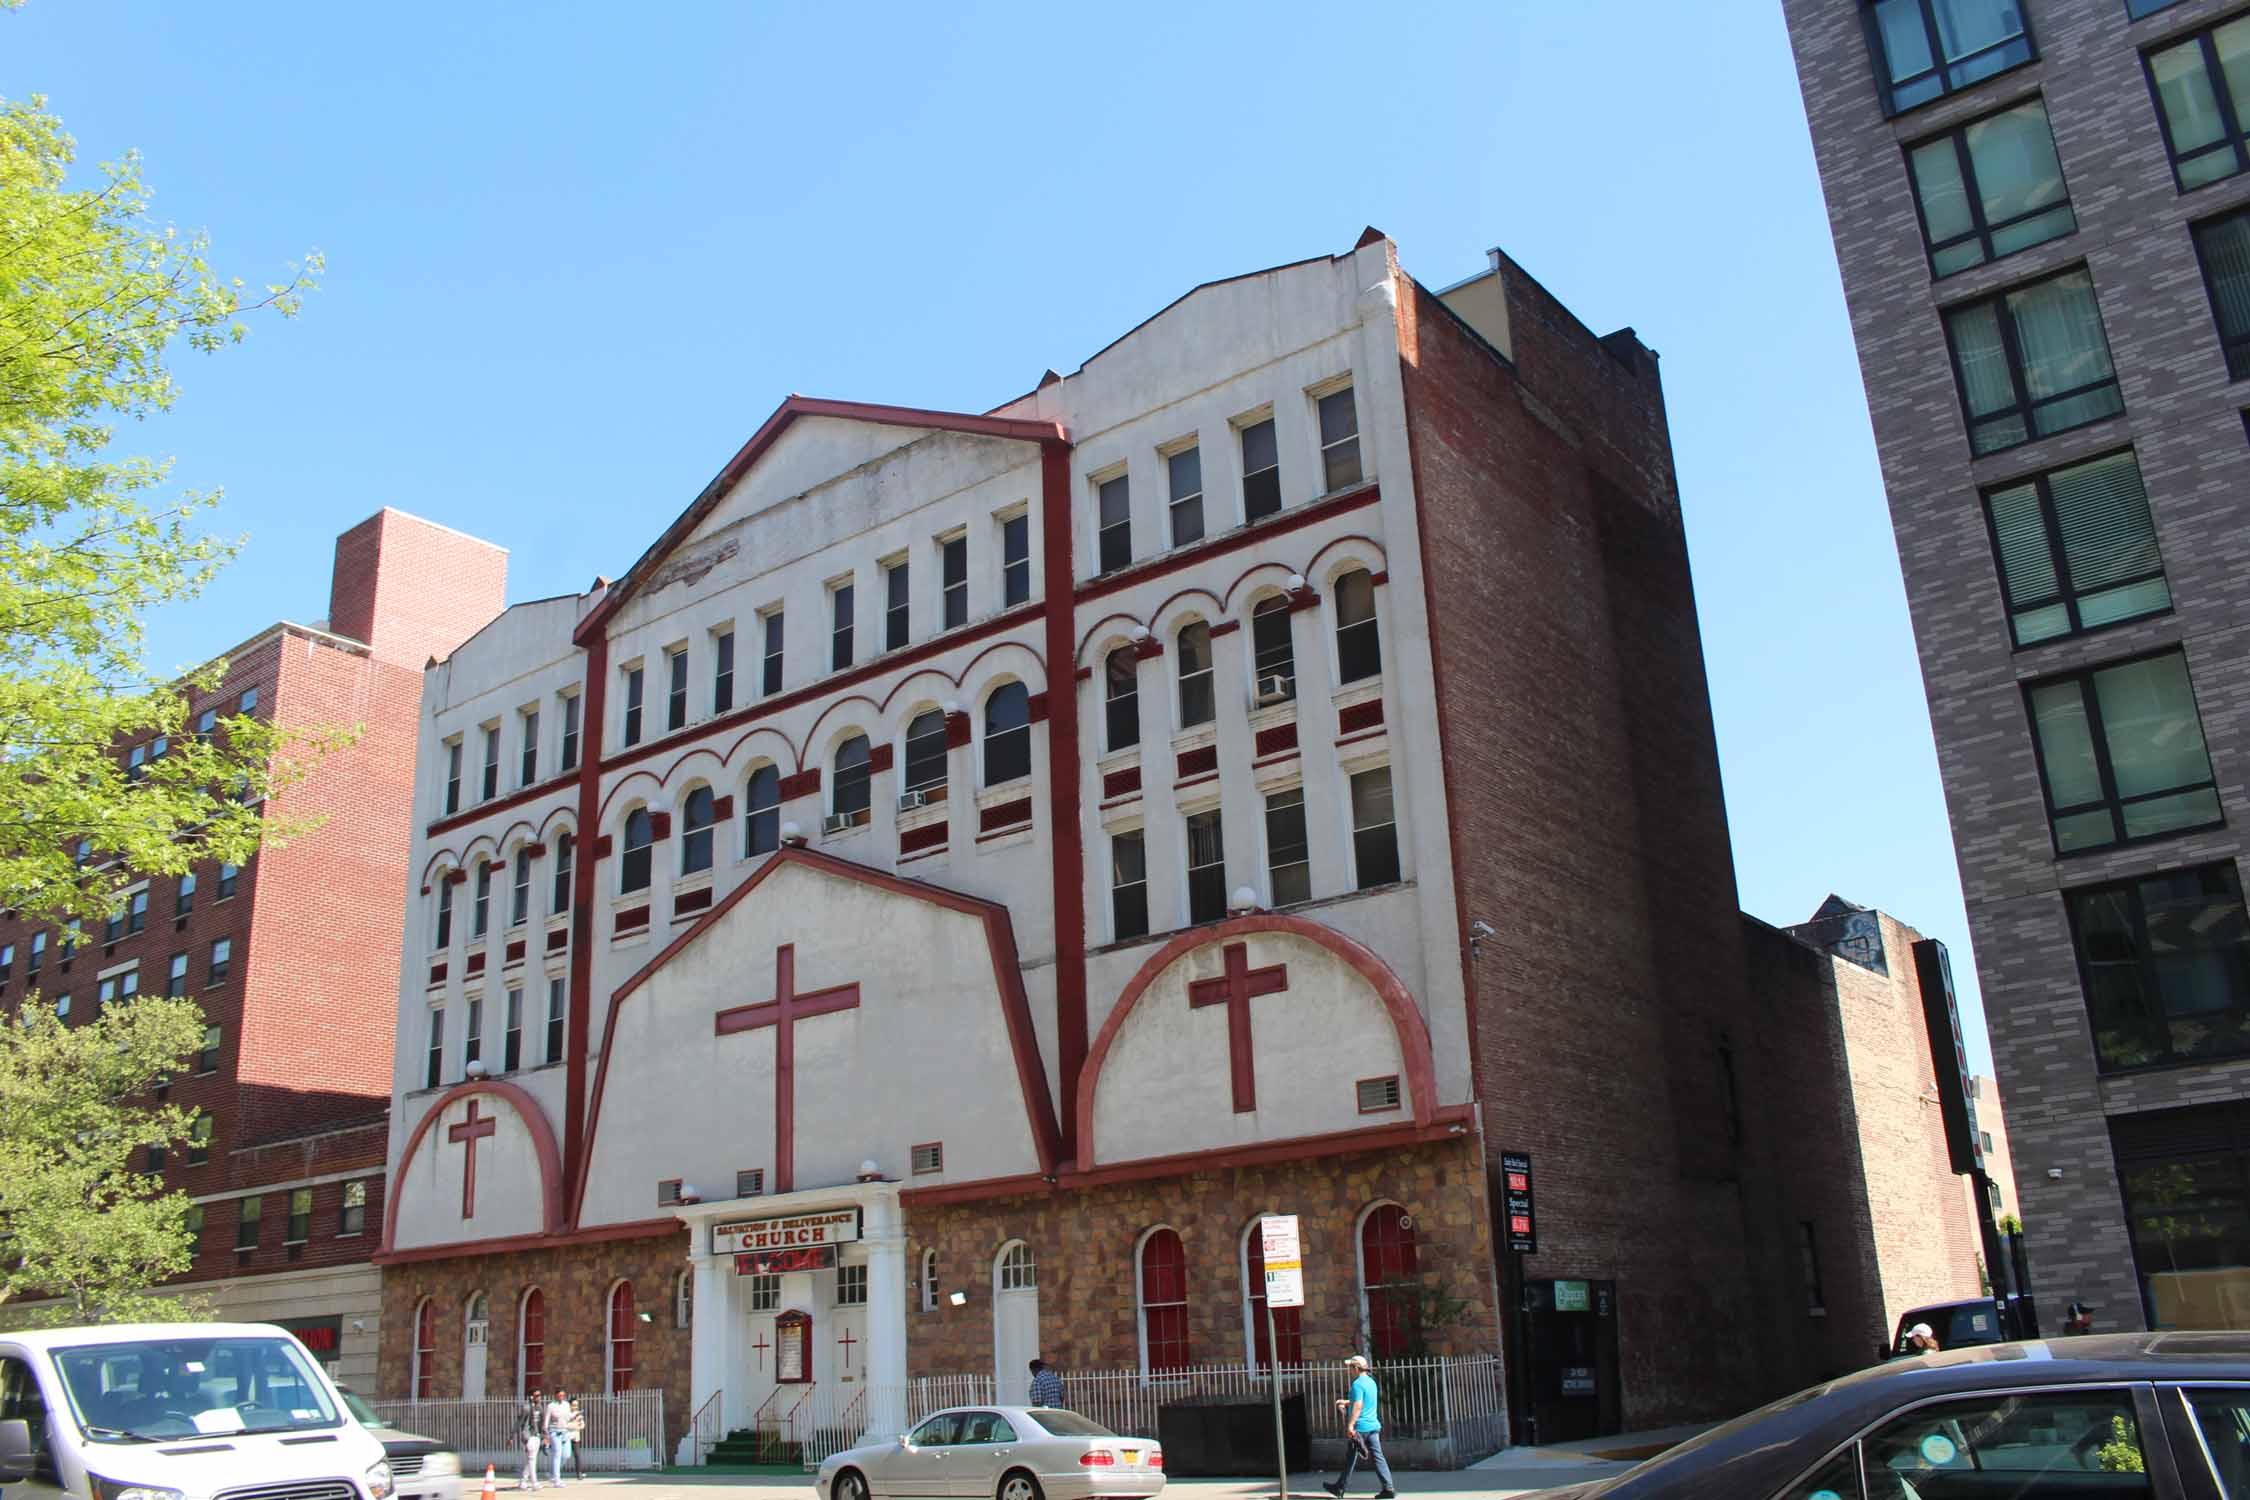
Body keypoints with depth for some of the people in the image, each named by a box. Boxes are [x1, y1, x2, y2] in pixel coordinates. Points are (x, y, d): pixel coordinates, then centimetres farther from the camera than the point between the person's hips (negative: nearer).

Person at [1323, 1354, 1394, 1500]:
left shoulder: (1357, 1384, -14)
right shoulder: (1371, 1382, 13)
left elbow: (1358, 1406, -24)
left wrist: (1350, 1425, -26)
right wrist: (1346, 1402, 29)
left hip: (1360, 1427, -7)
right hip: (1373, 1426, 7)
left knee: (1350, 1459, 5)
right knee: (1377, 1457, 2)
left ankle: (1340, 1487, 17)